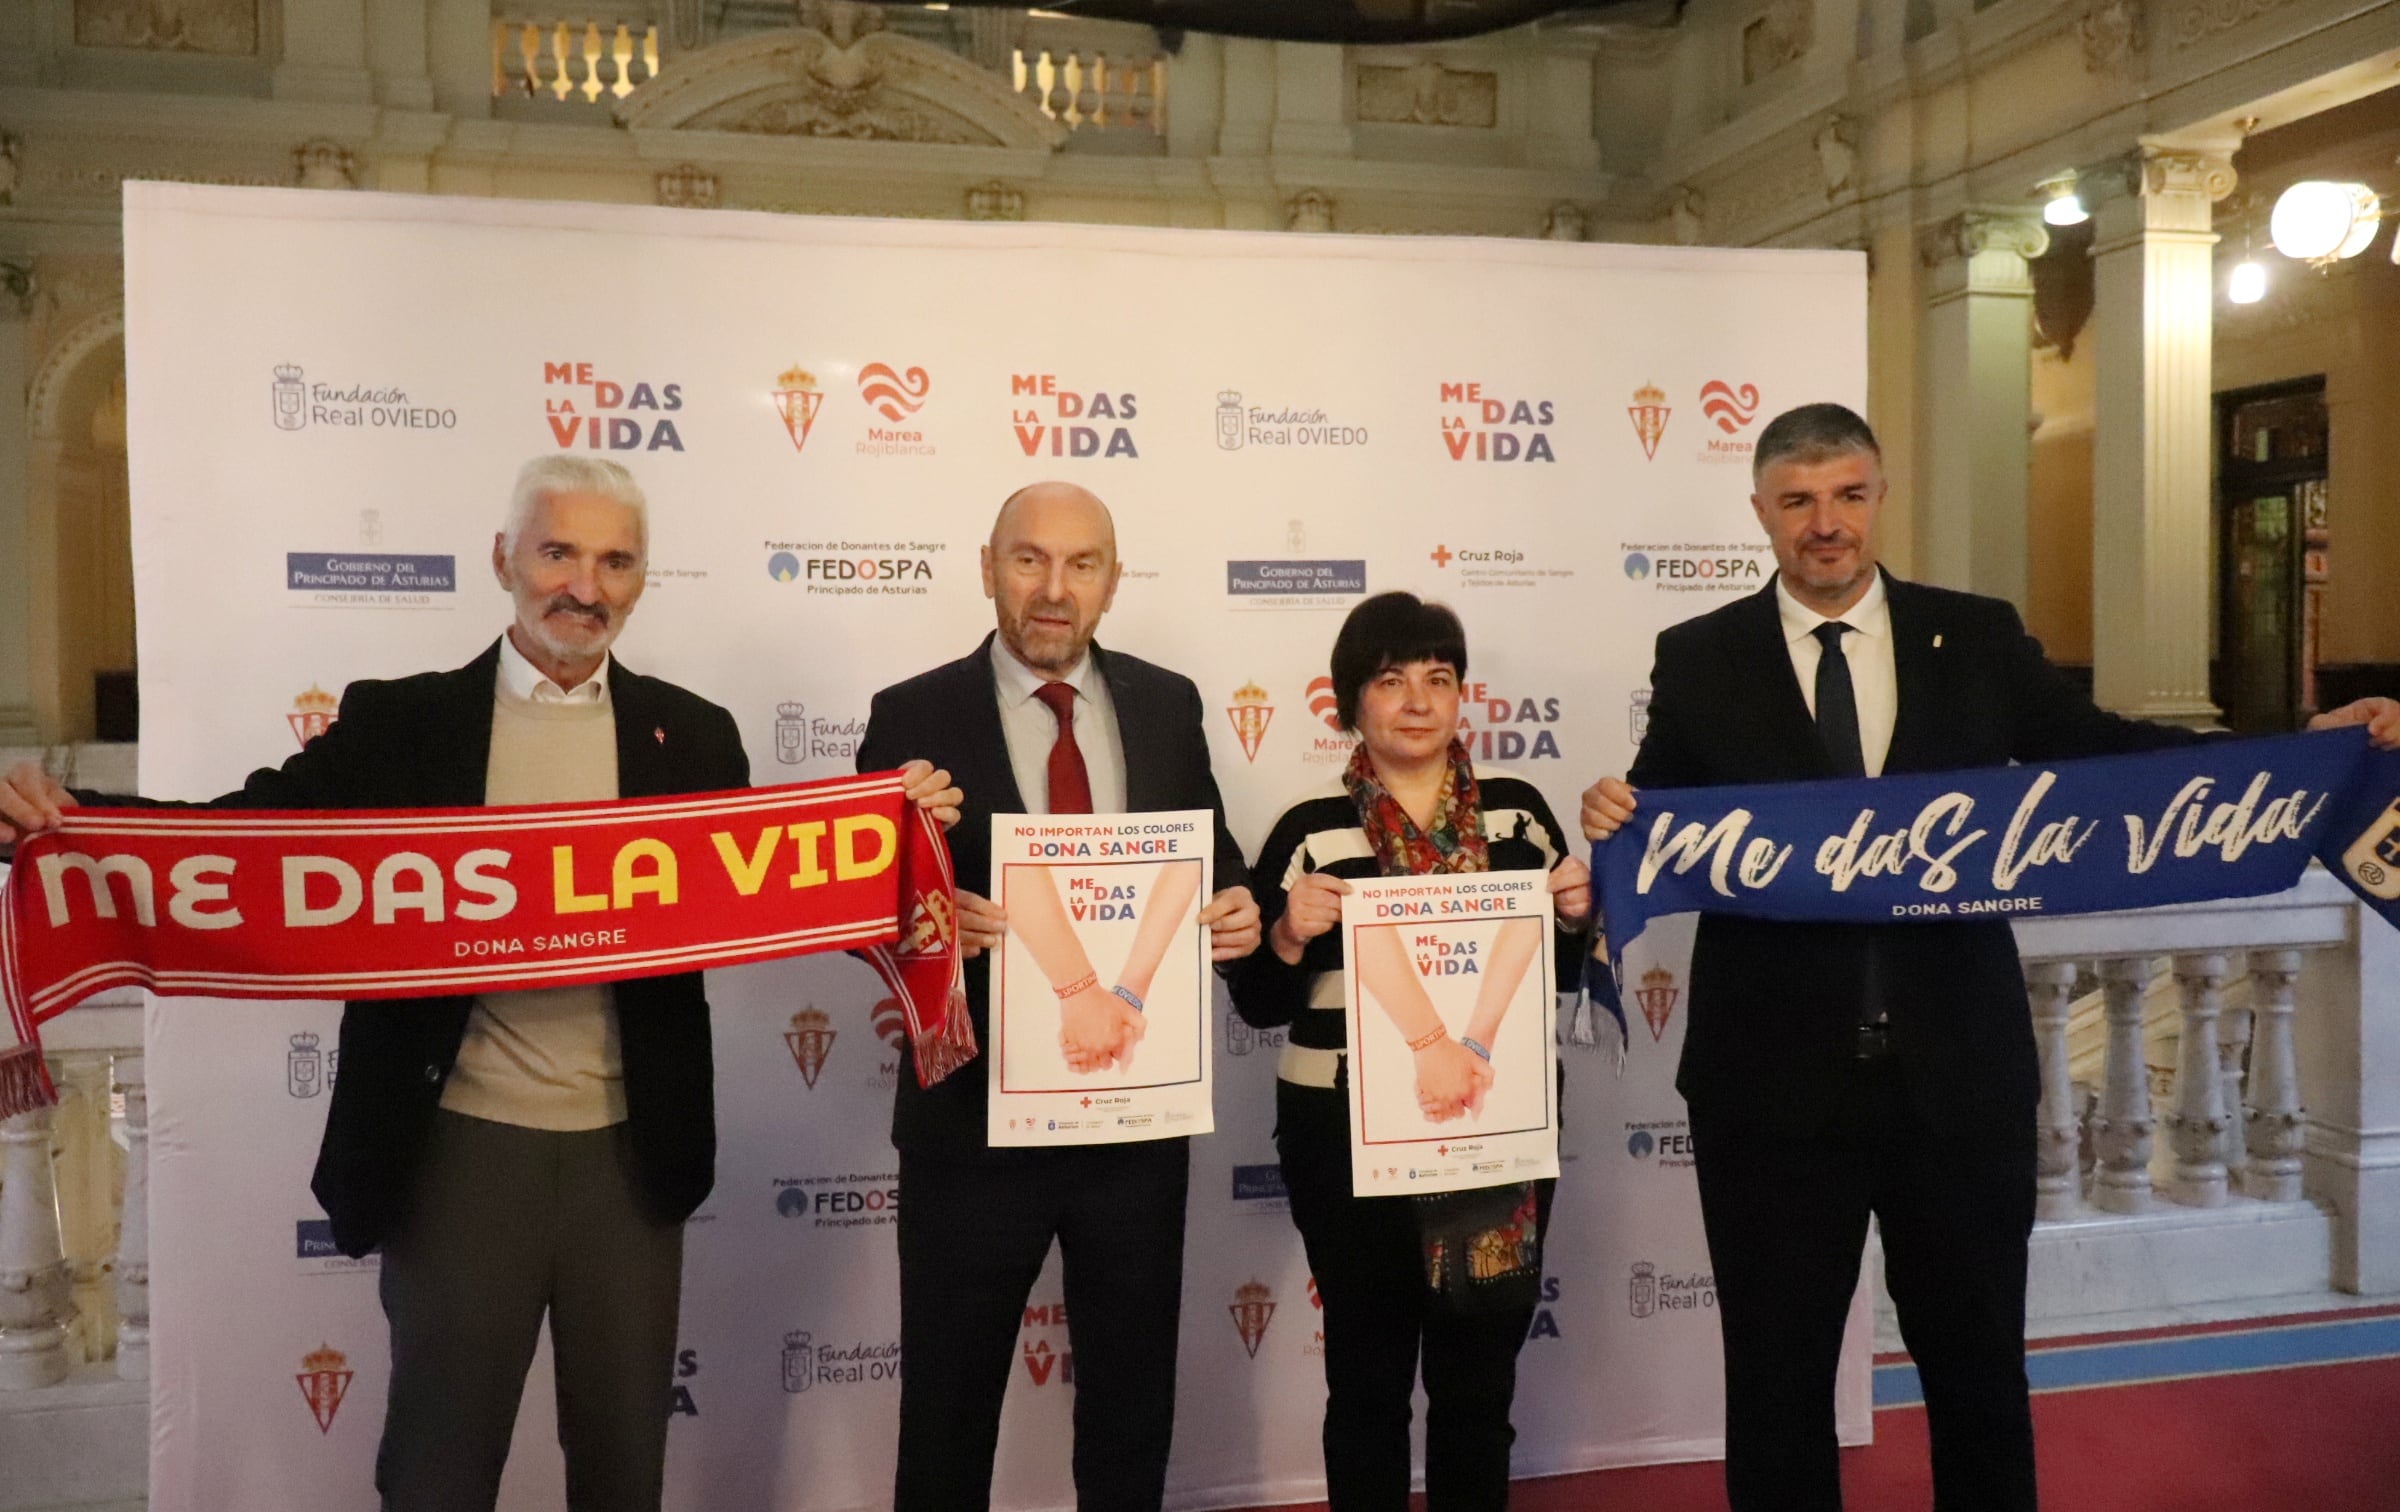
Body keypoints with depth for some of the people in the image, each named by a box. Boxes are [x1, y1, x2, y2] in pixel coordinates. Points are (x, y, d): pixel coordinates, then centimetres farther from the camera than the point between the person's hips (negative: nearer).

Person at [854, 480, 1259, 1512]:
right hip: (974, 1119, -3)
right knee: (948, 1407, 14)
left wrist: (1238, 907, -12)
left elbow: (1213, 859, 10)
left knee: (1132, 1397, 19)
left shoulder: (1167, 705, 4)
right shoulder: (914, 716, -6)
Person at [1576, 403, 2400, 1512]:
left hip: (1958, 1072, 1)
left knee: (1979, 1367, 17)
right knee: (1777, 1377, 13)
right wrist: (1614, 819, -23)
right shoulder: (1699, 660, 0)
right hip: (1775, 1080, -1)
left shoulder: (1978, 638, 4)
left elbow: (2102, 752, 1)